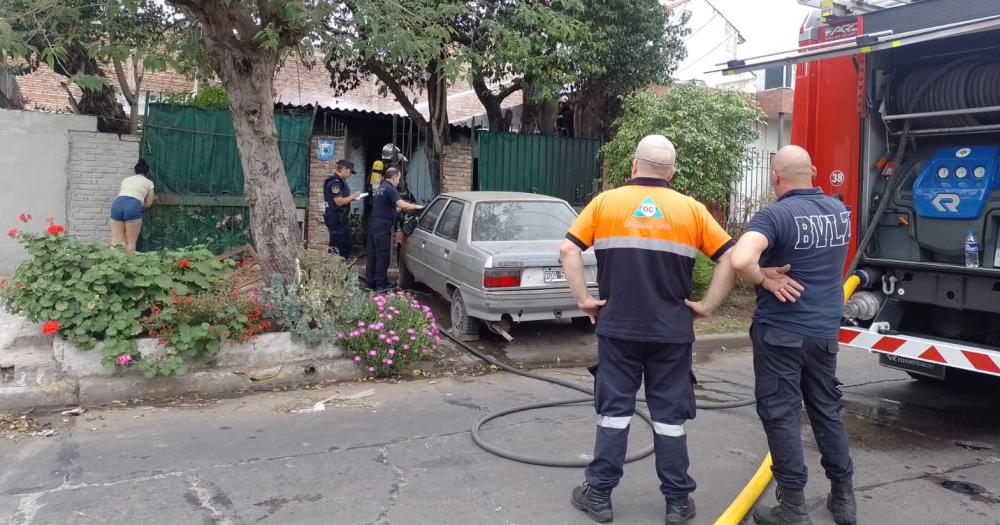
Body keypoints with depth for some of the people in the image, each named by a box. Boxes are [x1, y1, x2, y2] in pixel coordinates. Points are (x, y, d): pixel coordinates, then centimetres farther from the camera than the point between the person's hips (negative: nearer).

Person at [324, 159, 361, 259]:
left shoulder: (340, 181, 15)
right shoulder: (334, 182, -17)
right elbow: (339, 201, -24)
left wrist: (352, 198, 8)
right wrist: (353, 196, -12)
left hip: (342, 218, 11)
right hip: (335, 218, -11)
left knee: (348, 244, 14)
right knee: (336, 247, -4)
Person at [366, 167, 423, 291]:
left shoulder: (378, 189, 19)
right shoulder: (390, 189, -11)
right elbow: (401, 204, -22)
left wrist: (402, 208, 26)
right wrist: (416, 206, -10)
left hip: (373, 225, 9)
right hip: (383, 226, -9)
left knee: (372, 255, 11)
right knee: (382, 255, -4)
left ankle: (370, 282, 16)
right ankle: (381, 284, -2)